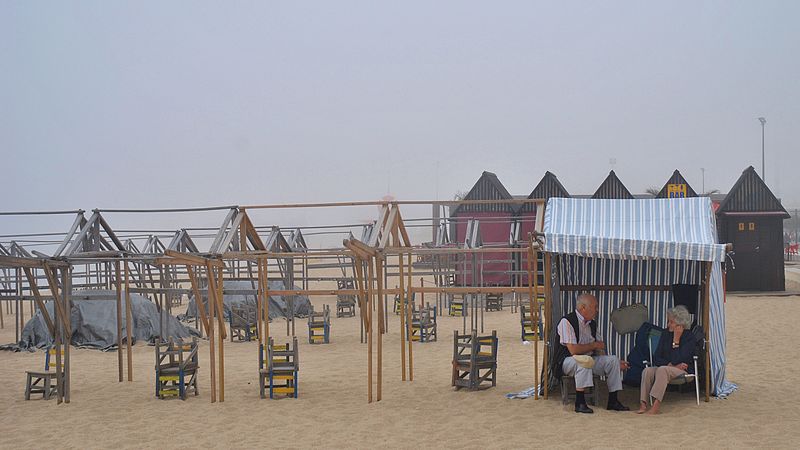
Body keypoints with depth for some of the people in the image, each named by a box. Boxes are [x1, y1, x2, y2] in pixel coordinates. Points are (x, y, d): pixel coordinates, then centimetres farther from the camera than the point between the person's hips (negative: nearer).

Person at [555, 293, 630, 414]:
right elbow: (573, 350, -24)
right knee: (585, 361, -37)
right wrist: (594, 345, -11)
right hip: (568, 361, -8)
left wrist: (616, 363, 3)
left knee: (613, 360, -8)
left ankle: (613, 401, -1)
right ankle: (580, 403, -32)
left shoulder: (592, 324, 10)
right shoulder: (567, 321, -17)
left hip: (589, 360, 8)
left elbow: (598, 349, 14)